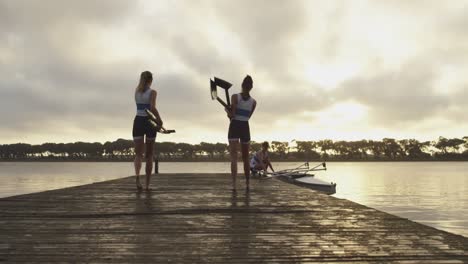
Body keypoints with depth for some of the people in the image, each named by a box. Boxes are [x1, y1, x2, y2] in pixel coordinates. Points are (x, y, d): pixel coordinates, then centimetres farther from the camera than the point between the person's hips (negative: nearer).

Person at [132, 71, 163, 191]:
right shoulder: (152, 92, -6)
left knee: (138, 154, -2)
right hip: (149, 123, -3)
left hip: (138, 122, 3)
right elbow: (152, 108, -20)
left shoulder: (137, 91, 8)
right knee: (149, 155, 8)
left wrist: (143, 79, 24)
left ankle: (137, 176, -32)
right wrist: (159, 120, -11)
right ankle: (147, 184, 12)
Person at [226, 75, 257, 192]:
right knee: (245, 158, 15)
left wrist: (228, 112, 10)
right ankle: (248, 184, 21)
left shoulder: (235, 96, -6)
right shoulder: (253, 102, 5)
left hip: (234, 127, -3)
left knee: (234, 157, -8)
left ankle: (234, 184, -21)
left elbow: (232, 115, -12)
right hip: (245, 128, 3)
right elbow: (248, 117, 10)